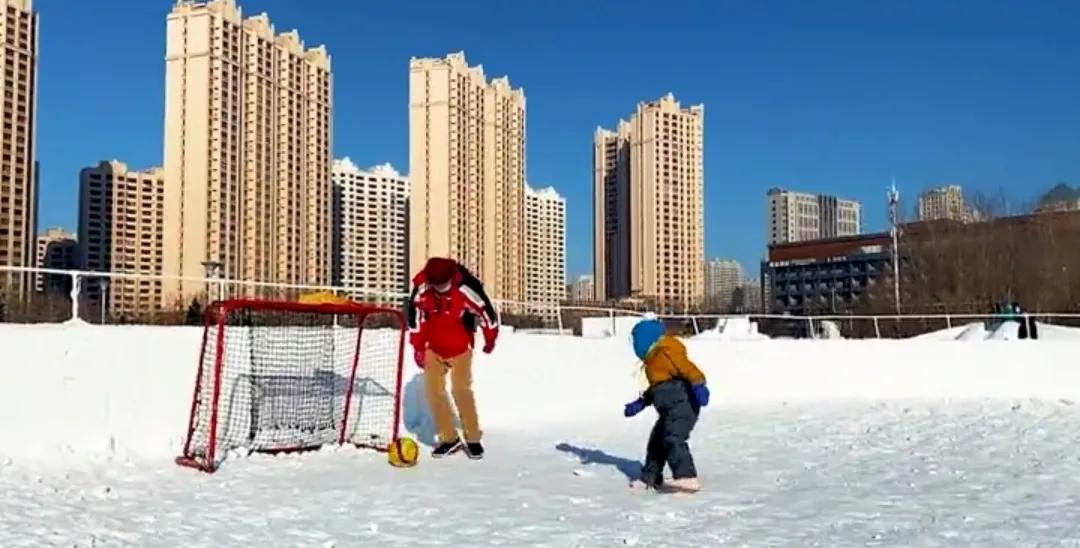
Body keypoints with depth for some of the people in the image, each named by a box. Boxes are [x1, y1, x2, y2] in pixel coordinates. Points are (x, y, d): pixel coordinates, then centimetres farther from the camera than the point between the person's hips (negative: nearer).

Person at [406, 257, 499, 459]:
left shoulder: (465, 289, -26)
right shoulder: (422, 288, -16)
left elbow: (486, 311, -11)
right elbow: (415, 313, -1)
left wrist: (490, 338, 3)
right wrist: (418, 346, 2)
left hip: (460, 347, -3)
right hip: (433, 347, 4)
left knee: (461, 390, -6)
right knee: (433, 390, 1)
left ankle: (473, 439, 7)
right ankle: (449, 438, 13)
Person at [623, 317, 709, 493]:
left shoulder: (666, 351, -8)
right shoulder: (655, 359, 24)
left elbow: (687, 367, -22)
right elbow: (655, 388, 34)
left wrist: (698, 385, -35)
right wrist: (639, 404, 36)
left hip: (682, 404, -11)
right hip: (671, 409, 11)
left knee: (673, 439, -24)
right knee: (657, 440, 17)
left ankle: (687, 477, -33)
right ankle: (650, 478, 29)